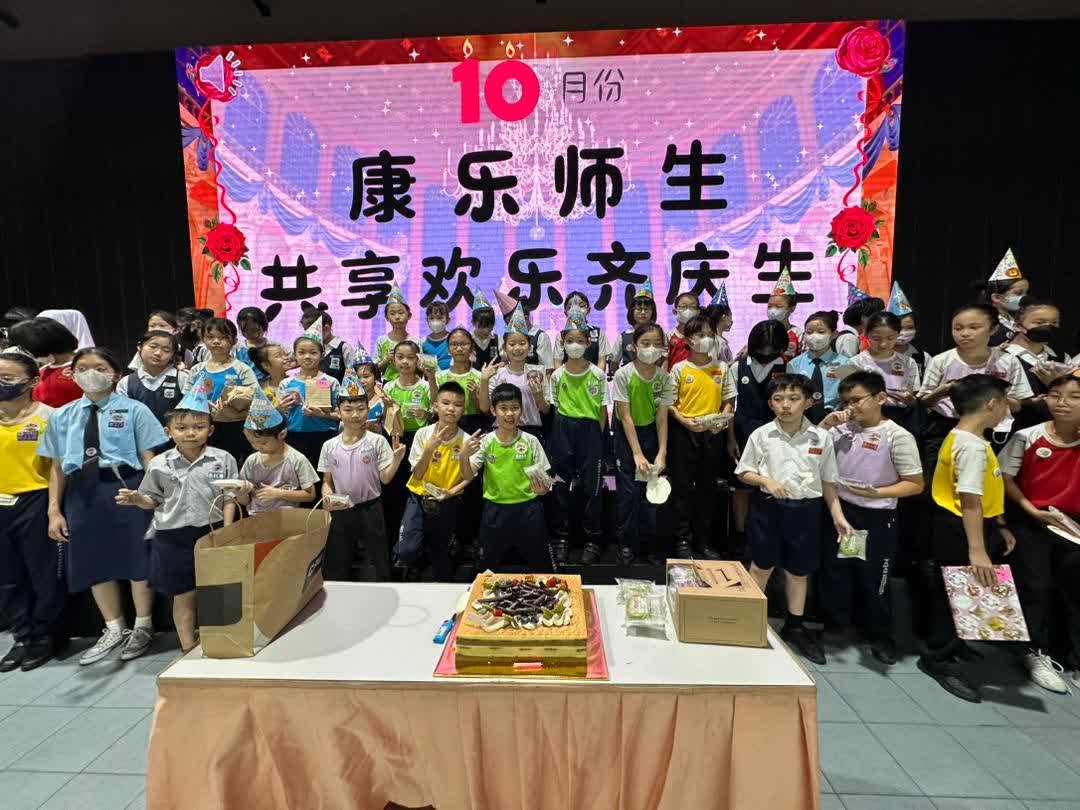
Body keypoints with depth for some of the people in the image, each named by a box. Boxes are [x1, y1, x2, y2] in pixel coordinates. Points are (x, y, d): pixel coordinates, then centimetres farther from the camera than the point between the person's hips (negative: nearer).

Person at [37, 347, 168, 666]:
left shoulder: (134, 410, -2)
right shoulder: (61, 416, 12)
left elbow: (149, 458, -4)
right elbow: (57, 467, 13)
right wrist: (54, 510, 8)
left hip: (125, 487, -4)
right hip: (82, 492, 5)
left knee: (136, 557, 4)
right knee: (94, 561, 13)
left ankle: (142, 627, 25)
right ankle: (114, 629, 33)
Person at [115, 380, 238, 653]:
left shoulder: (223, 459, -5)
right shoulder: (158, 464, -2)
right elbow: (154, 501, 8)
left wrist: (227, 531, -8)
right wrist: (136, 499, -13)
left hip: (212, 532, 0)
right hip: (173, 537, 1)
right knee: (183, 595, 11)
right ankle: (188, 649, 25)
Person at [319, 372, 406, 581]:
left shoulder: (377, 441, -9)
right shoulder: (329, 446, 1)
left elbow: (385, 478, -10)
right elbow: (327, 481, 9)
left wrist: (397, 459, -26)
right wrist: (327, 498, -11)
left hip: (370, 508, -3)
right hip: (340, 511, 3)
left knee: (378, 564, 9)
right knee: (336, 567, 16)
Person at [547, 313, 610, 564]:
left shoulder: (598, 374, -3)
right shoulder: (557, 375, 1)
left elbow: (603, 410, 1)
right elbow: (556, 408, 8)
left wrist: (597, 437, -3)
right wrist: (561, 434, 2)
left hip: (590, 430, -1)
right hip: (563, 430, 2)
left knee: (591, 486, 3)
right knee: (560, 485, 7)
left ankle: (592, 540, 17)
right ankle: (560, 538, 20)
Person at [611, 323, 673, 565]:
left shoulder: (664, 377, -10)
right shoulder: (623, 375, -19)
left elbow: (662, 417, -8)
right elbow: (626, 417, -18)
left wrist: (662, 453, -17)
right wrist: (637, 454, -21)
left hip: (651, 432, 3)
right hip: (627, 434, -3)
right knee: (628, 491, -2)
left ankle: (649, 541, 21)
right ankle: (626, 543, 15)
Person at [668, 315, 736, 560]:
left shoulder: (722, 369, 7)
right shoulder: (679, 369, -1)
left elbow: (728, 402, 9)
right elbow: (670, 404, -1)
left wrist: (722, 420, -9)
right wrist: (684, 421, -17)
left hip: (712, 433, 3)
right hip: (684, 432, -3)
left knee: (707, 487, 10)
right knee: (683, 487, 2)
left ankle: (703, 539, 23)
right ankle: (682, 540, 13)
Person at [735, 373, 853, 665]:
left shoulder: (821, 438, -2)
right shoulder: (761, 435, -6)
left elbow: (828, 481, 6)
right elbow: (743, 472, 1)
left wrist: (837, 514, 2)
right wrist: (766, 480, -17)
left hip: (805, 509, 1)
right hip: (767, 506, -1)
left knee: (799, 570, 13)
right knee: (762, 565, 11)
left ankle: (794, 627, 31)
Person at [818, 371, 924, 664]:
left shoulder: (897, 436, -12)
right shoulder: (843, 428, -1)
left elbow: (915, 484, -9)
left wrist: (877, 493, -22)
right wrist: (827, 423, -9)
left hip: (876, 518, -4)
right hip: (839, 510, 4)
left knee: (873, 580, 11)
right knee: (834, 571, 16)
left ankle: (881, 636, 33)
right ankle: (835, 623, 36)